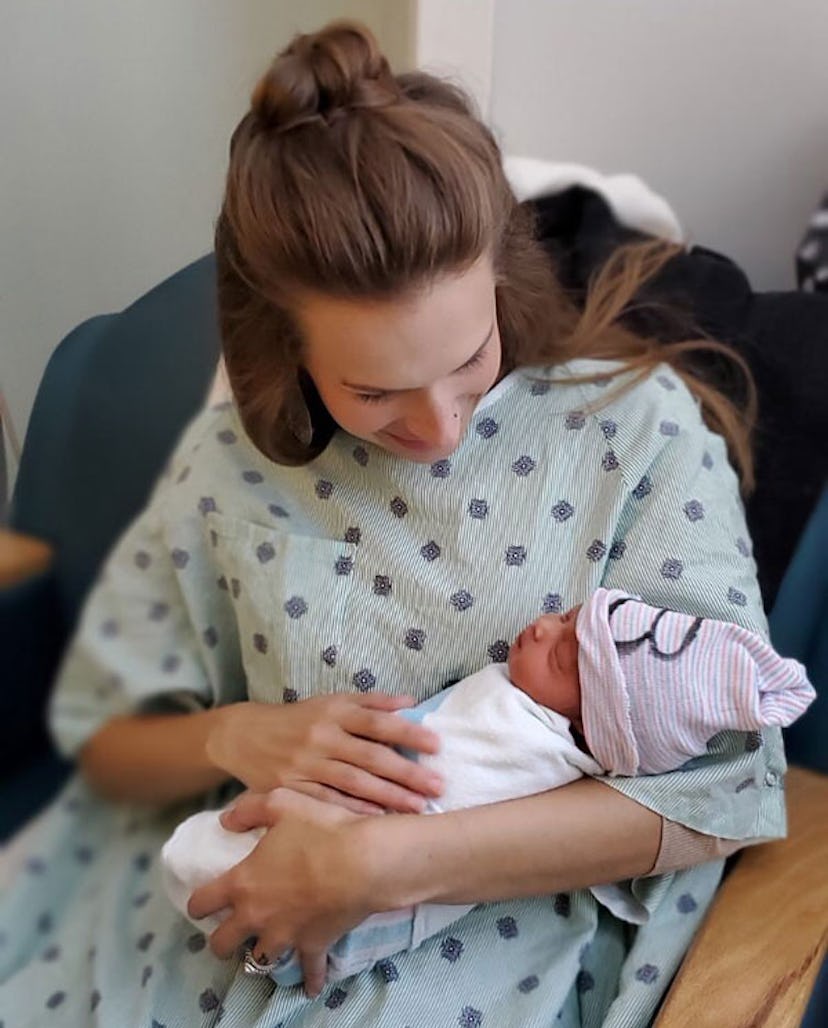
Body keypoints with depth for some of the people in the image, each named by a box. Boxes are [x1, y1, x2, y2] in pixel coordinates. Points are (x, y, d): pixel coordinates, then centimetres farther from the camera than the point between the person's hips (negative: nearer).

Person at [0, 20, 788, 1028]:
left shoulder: (638, 424, -10)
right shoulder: (232, 459, -3)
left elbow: (723, 778, -14)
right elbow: (104, 737, 6)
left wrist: (384, 863, -22)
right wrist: (234, 736, -16)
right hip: (222, 930, 3)